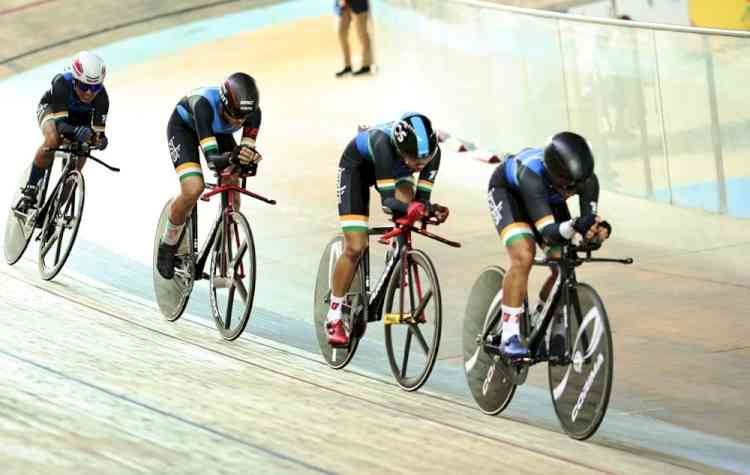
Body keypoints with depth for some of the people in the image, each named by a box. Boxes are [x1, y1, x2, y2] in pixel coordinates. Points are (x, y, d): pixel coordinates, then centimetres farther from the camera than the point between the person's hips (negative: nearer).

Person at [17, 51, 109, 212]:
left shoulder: (101, 97, -32)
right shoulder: (62, 84, -40)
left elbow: (98, 130, -27)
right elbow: (60, 123, -43)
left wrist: (99, 138, -51)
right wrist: (75, 131, -64)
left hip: (80, 117, 3)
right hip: (51, 109, -3)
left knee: (77, 162, -11)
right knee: (53, 140, -34)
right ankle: (29, 191, -22)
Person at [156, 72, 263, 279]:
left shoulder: (252, 112, -33)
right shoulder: (205, 104, -44)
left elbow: (247, 150, -29)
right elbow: (211, 158, -49)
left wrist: (250, 156, -53)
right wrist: (230, 158, -70)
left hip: (218, 131, 5)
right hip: (183, 127, -5)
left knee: (233, 195, -9)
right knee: (193, 189, -25)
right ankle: (168, 246, -1)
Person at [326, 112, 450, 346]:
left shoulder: (431, 150, -31)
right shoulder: (384, 143, -43)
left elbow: (421, 198, -24)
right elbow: (387, 200, -43)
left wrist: (430, 209, -45)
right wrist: (411, 208, -61)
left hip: (395, 168, 4)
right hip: (356, 166, -4)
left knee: (406, 203, -30)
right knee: (355, 247, -11)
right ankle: (334, 317, 4)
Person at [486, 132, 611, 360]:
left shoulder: (587, 180, -33)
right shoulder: (532, 174, -45)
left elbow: (590, 220, -33)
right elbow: (548, 233, -49)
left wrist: (600, 229, -56)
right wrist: (575, 226, -68)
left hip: (548, 198, 5)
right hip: (507, 190, -5)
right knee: (524, 257, -27)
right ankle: (509, 338, -21)